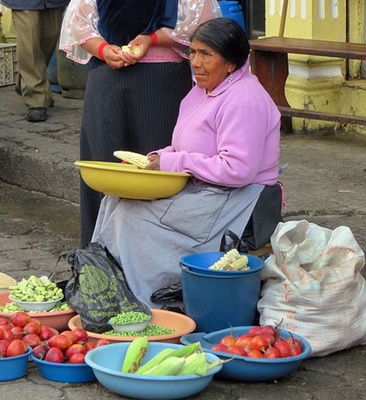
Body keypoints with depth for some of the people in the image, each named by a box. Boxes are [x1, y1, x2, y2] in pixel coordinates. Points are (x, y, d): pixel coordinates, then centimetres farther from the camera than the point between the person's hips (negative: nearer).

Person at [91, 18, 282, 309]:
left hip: (231, 204, -10)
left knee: (131, 215, -16)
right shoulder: (205, 89, 13)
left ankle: (141, 304, -5)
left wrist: (174, 162, -20)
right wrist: (156, 159, -1)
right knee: (116, 200, 0)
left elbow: (238, 169, -27)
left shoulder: (243, 101, -19)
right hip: (199, 191, 10)